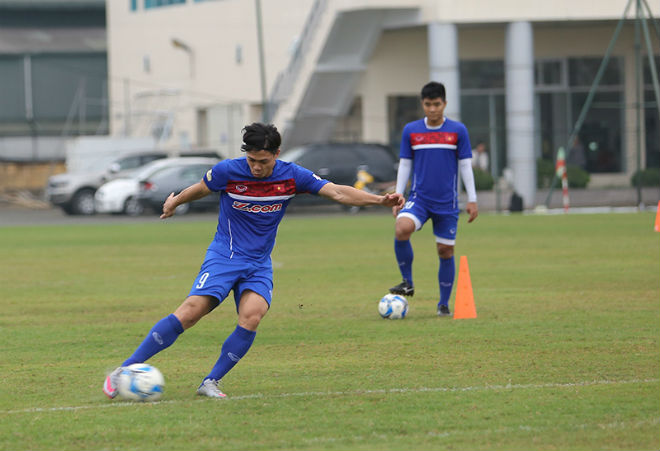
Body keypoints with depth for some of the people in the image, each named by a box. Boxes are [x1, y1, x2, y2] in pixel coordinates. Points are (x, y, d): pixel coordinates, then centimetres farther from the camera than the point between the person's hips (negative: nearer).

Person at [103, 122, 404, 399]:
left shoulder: (291, 176, -6)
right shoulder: (227, 171, -10)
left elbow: (338, 193, -7)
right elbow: (200, 189, 11)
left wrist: (380, 200, -19)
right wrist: (175, 202, 29)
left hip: (259, 265, 2)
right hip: (224, 256, -2)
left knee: (251, 317, -25)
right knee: (190, 312, -19)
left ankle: (210, 383, -14)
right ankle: (125, 370, -14)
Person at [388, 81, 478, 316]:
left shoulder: (458, 130, 0)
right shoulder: (410, 130, 4)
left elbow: (465, 165, 3)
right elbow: (404, 165, 9)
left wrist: (472, 200, 0)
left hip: (447, 202, 0)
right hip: (419, 198, 0)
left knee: (446, 251, 2)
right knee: (401, 229, -28)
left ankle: (444, 304, 17)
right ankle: (407, 283, -13)